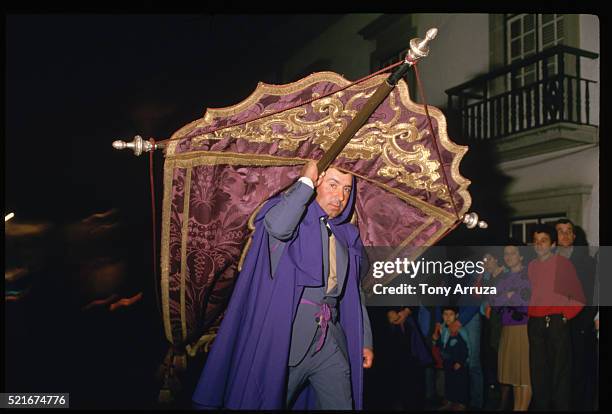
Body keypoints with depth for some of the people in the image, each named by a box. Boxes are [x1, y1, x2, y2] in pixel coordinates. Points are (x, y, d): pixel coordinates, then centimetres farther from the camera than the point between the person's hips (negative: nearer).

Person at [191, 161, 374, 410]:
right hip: (288, 337, -5)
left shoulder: (347, 236, 15)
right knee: (269, 403, 4)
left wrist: (365, 341, 15)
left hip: (331, 341, 5)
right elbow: (277, 225, -26)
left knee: (341, 404, 7)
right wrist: (306, 181, -15)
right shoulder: (297, 216, 0)